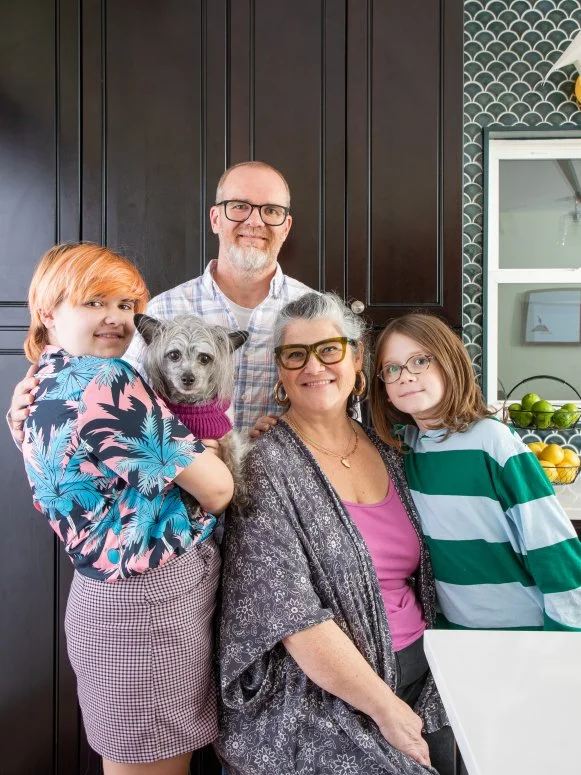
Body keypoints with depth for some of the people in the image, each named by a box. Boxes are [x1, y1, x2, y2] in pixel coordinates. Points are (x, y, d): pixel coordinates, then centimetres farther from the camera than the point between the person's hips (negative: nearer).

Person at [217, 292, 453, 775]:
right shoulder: (269, 466, -16)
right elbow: (291, 614, -20)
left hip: (419, 678, 6)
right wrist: (386, 707, -16)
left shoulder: (384, 450, 4)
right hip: (324, 703, -5)